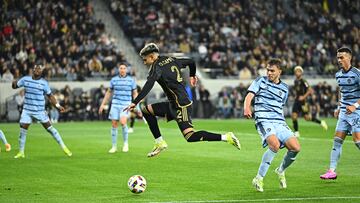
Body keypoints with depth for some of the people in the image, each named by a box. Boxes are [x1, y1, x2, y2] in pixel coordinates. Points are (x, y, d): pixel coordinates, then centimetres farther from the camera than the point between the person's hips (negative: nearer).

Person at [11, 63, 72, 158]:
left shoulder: (44, 83, -3)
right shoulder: (25, 79, 1)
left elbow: (50, 96, 4)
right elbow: (15, 86, 9)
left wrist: (57, 105, -7)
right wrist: (14, 83, -15)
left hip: (40, 111, -2)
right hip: (27, 110, 2)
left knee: (50, 128, -3)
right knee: (22, 131, -2)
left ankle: (63, 147, 6)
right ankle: (21, 152, 13)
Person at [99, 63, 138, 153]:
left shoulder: (131, 80, 1)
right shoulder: (114, 80, 6)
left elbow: (135, 93, 9)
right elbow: (109, 92, 17)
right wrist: (103, 104, 13)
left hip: (126, 105, -2)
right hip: (115, 104, 3)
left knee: (123, 122, -23)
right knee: (114, 125, 0)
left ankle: (126, 143, -4)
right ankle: (114, 147, 11)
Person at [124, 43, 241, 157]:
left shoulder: (157, 66, -10)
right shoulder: (171, 60, 13)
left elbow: (148, 85, -25)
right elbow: (191, 62, 24)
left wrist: (135, 102, -30)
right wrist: (192, 76, 43)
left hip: (180, 105, -10)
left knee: (190, 137, -16)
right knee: (146, 110, 14)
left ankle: (225, 137, -15)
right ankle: (160, 143, 13)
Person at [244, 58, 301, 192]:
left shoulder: (284, 88, 18)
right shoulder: (260, 81, 7)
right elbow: (249, 96, -5)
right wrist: (246, 108, -26)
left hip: (280, 122, 5)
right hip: (264, 121, -5)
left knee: (295, 148, -12)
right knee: (275, 145, -31)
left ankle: (281, 171, 19)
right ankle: (259, 179, -19)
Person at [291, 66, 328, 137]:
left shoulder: (303, 81, -13)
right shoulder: (295, 81, 11)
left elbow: (310, 90, -16)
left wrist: (303, 97, -21)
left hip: (303, 101, -7)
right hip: (297, 101, 7)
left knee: (307, 117, -4)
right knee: (294, 116, -5)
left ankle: (321, 122, 18)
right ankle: (296, 132, 4)